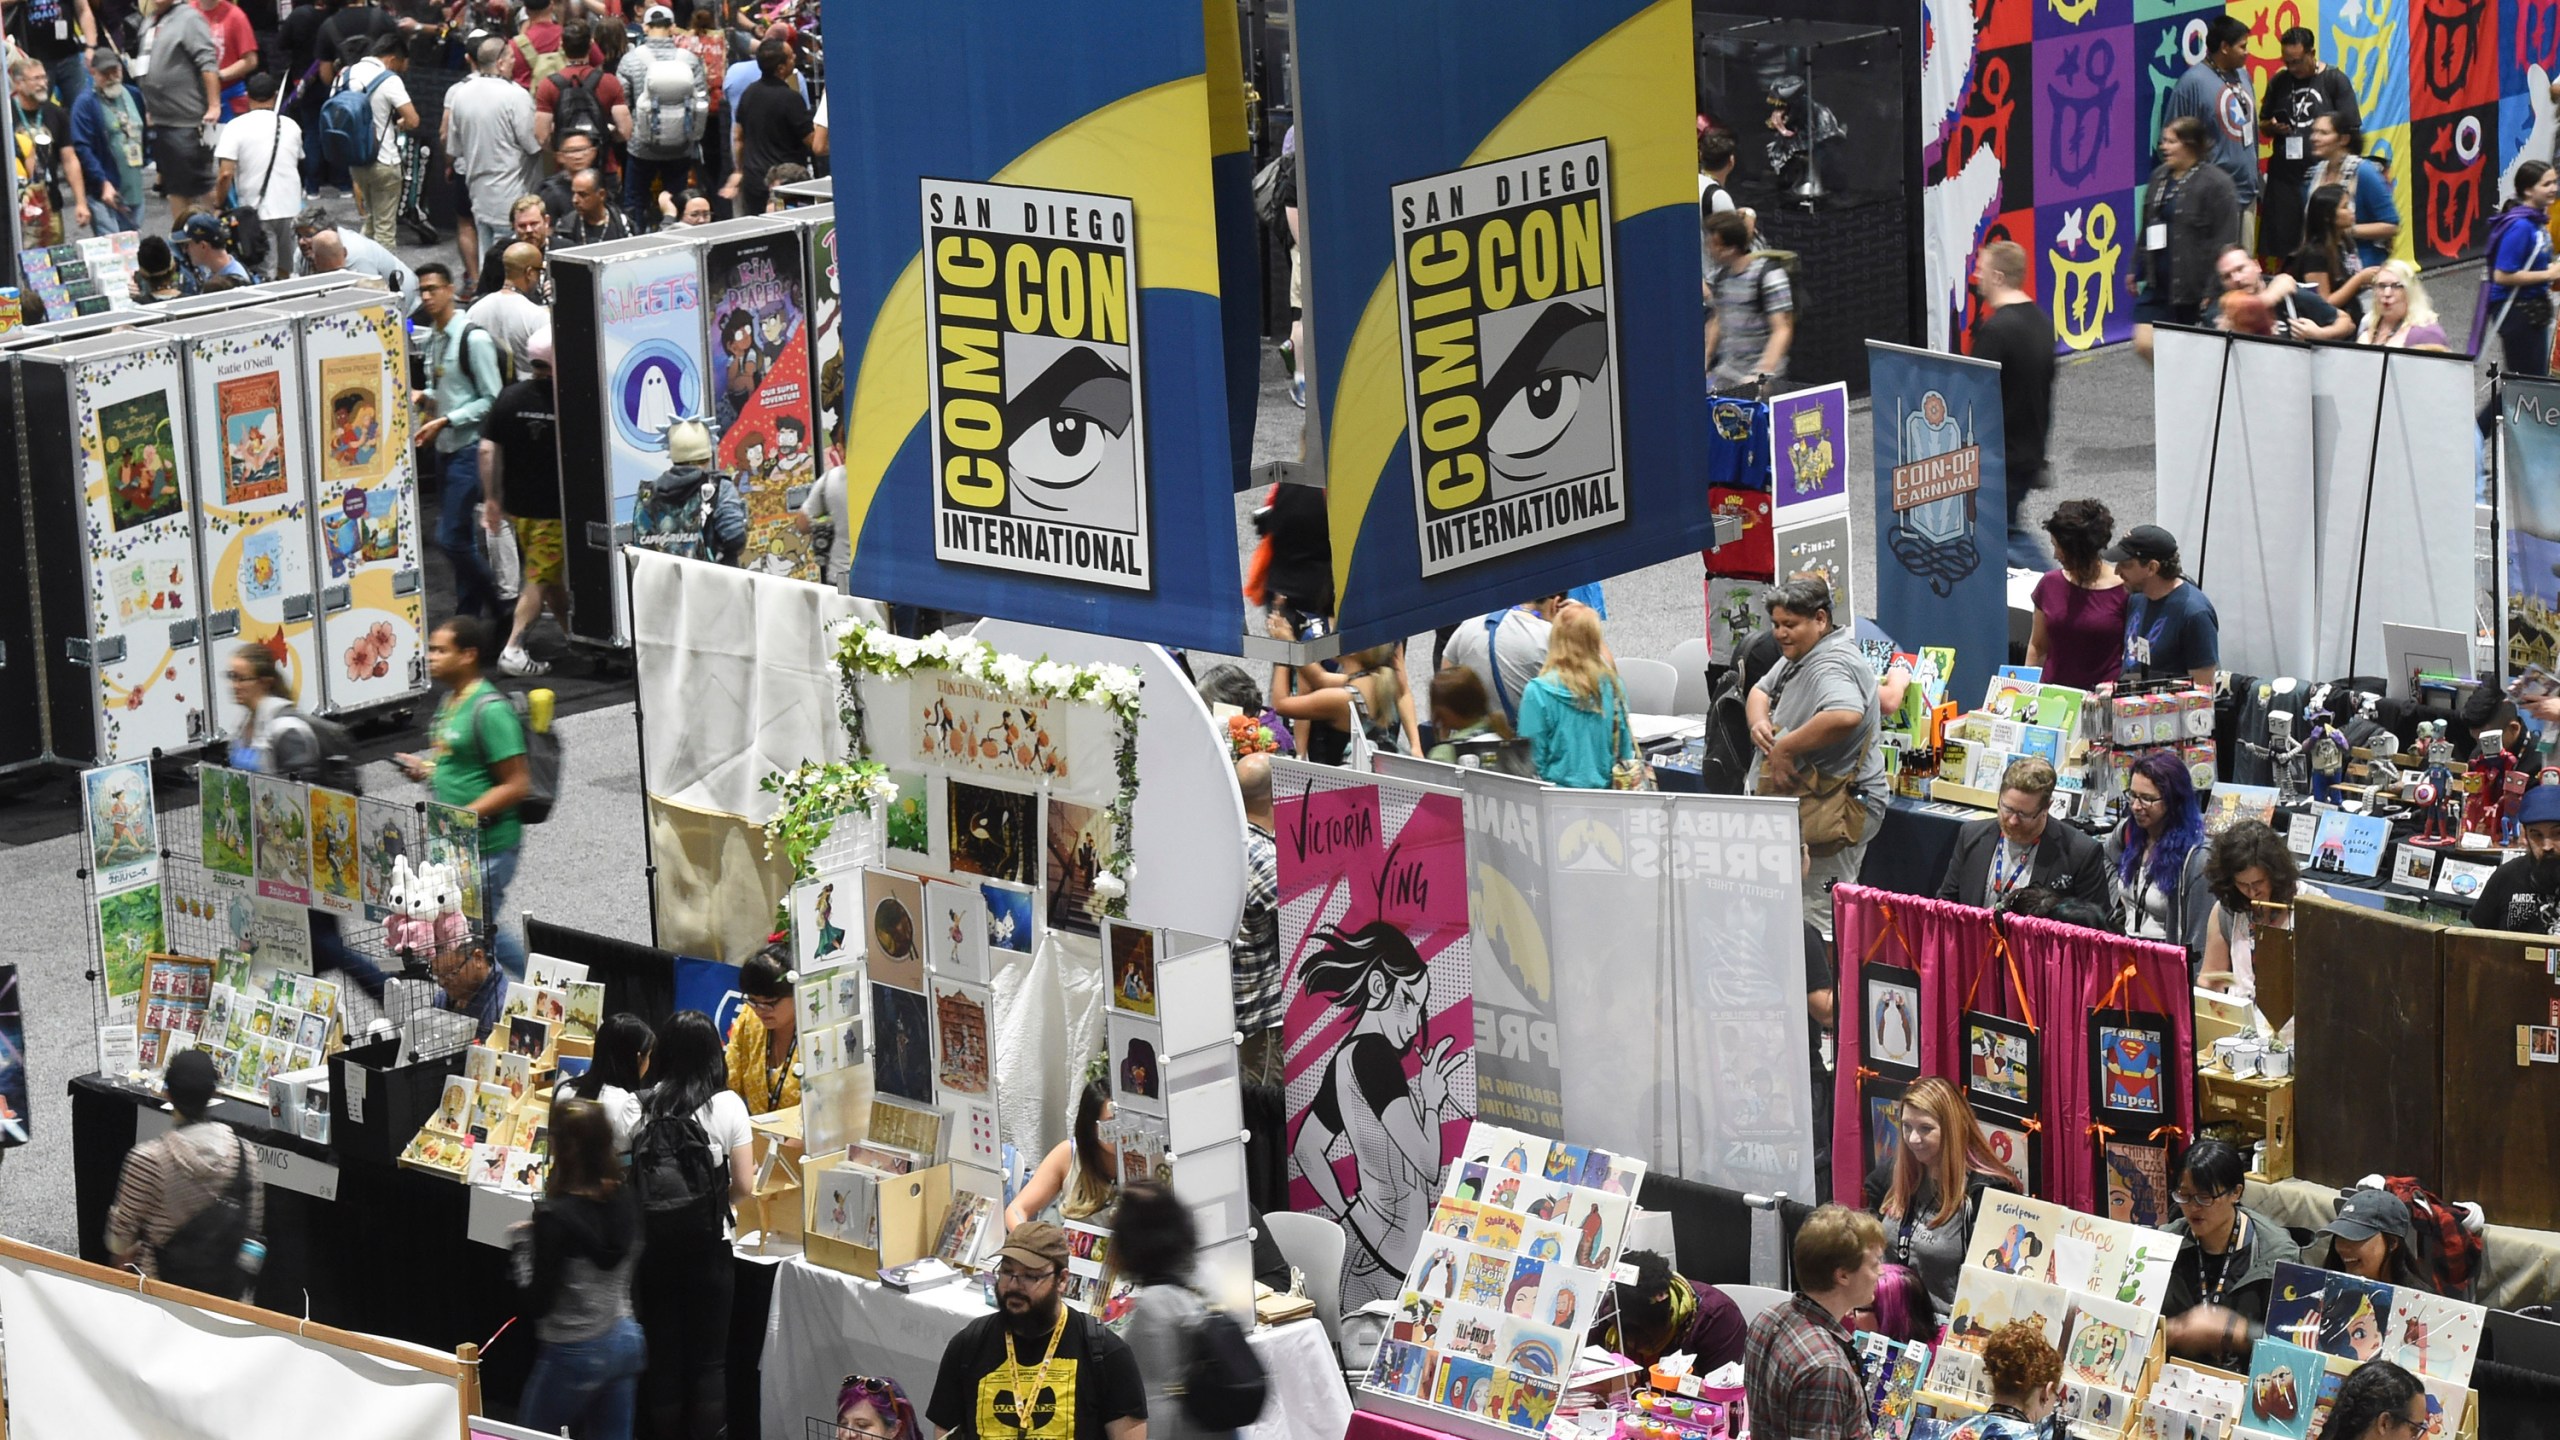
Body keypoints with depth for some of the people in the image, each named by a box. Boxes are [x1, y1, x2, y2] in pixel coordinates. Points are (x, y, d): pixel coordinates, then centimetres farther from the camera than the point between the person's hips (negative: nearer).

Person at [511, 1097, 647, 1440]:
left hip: (574, 1353, -6)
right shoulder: (624, 1201, -4)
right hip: (625, 1341, 6)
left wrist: (520, 1244, -6)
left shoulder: (555, 1216, -23)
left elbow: (536, 1305, -19)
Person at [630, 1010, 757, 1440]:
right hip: (706, 1248, -2)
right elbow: (744, 1187, -8)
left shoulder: (643, 1105, -4)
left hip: (652, 1246, 2)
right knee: (707, 1360, 8)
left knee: (662, 1356, 12)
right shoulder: (726, 1105, -9)